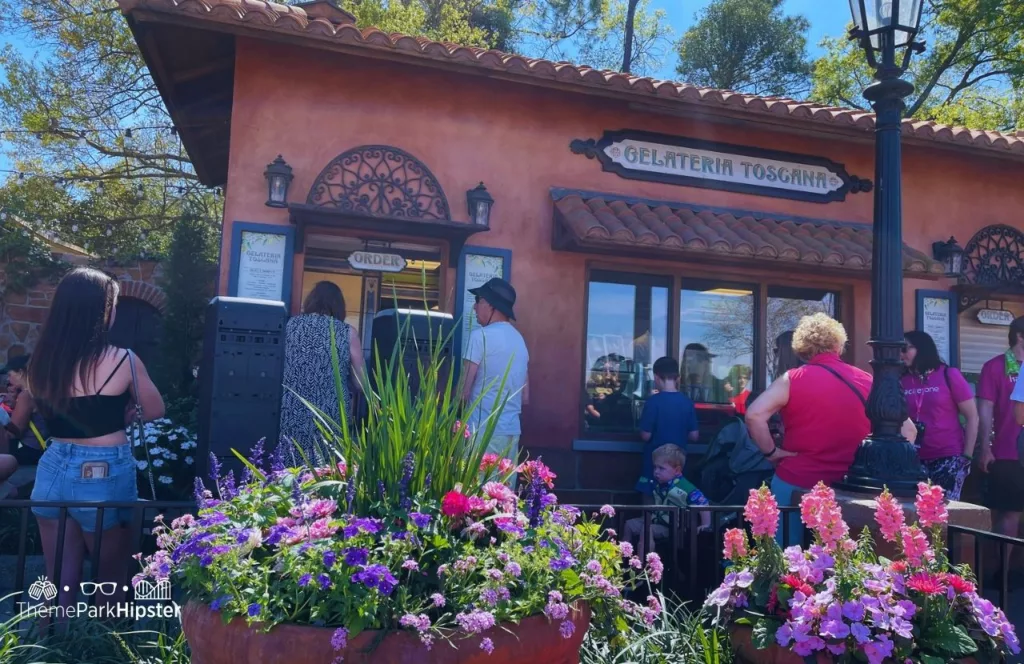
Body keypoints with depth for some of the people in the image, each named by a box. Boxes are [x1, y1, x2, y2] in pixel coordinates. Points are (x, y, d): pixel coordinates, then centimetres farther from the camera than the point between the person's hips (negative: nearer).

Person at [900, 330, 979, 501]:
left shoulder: (949, 375, -3)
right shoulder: (902, 381, 2)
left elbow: (972, 417, -2)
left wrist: (967, 456, -6)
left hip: (949, 457, -2)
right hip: (915, 458, 3)